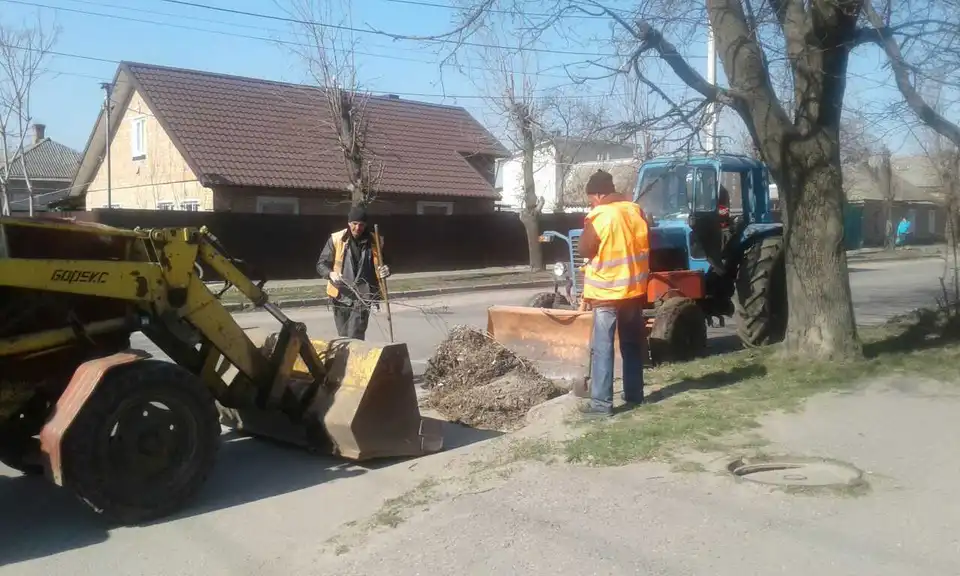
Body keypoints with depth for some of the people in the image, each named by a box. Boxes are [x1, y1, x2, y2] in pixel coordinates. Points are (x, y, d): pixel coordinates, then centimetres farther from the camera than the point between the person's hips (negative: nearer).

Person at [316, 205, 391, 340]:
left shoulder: (373, 242, 0)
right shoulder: (336, 239, -4)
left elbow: (379, 266, 12)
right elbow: (321, 264, -1)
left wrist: (384, 271, -12)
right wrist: (331, 274, -23)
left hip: (362, 299, -1)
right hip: (341, 297, 1)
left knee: (355, 339, -11)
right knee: (343, 338, 13)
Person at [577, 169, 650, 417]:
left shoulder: (599, 216, -15)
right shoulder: (636, 211, 5)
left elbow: (585, 251, -8)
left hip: (605, 292, -6)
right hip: (635, 289, 7)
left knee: (602, 348, -3)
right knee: (633, 345, 16)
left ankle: (601, 402, -4)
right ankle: (634, 394, 26)